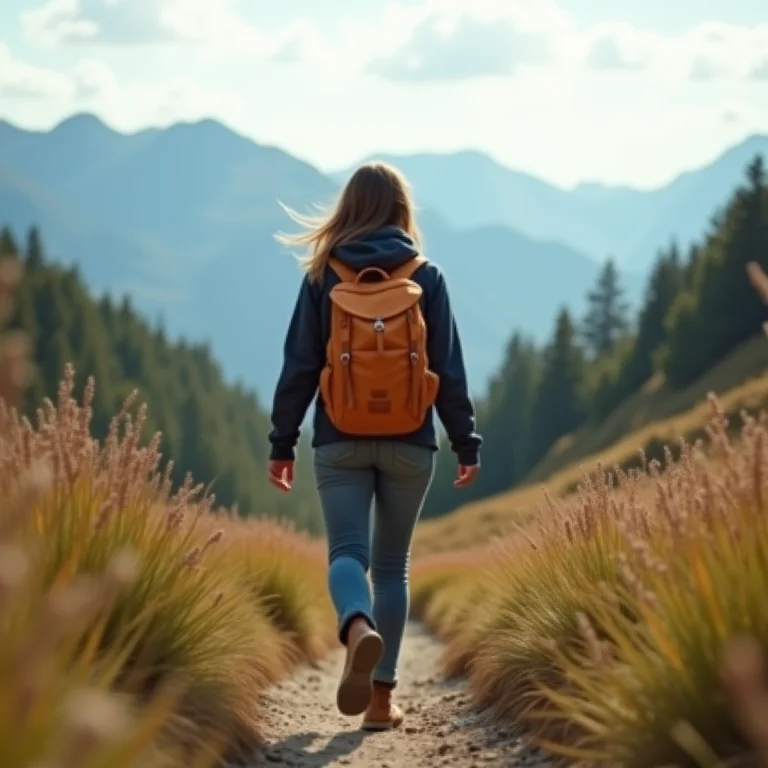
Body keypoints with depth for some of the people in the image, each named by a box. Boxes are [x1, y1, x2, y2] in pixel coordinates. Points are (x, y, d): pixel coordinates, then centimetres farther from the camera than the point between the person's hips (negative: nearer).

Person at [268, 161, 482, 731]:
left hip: (341, 443, -1)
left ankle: (359, 630, -36)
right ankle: (382, 696, 9)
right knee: (392, 564, 11)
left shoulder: (324, 276, 0)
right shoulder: (426, 277, 0)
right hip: (409, 444, 1)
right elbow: (449, 371, 0)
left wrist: (282, 443, 4)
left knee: (347, 553, -1)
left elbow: (299, 367, -1)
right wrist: (467, 443, 6)